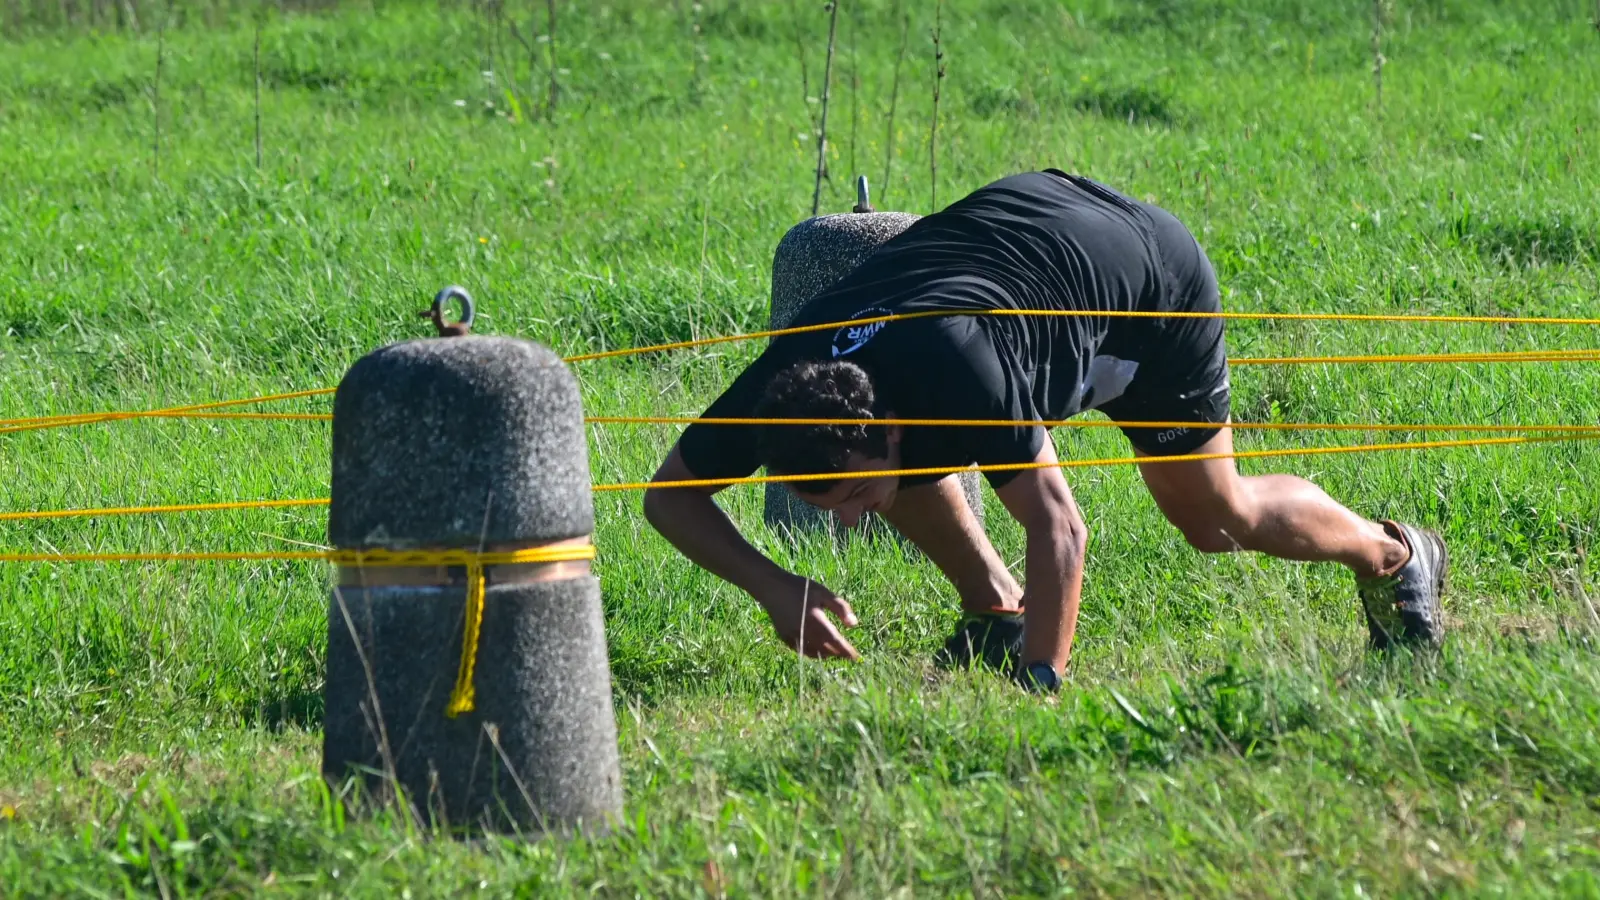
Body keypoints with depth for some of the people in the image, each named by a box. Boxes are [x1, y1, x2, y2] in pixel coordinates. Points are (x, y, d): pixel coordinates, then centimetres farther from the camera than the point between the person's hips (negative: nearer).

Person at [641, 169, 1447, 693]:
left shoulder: (956, 367, -45)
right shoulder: (790, 377, -29)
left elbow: (1058, 526, -40)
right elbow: (670, 494, -18)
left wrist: (1038, 684, -44)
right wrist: (772, 587, -32)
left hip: (1151, 271, -5)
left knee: (1216, 518, 12)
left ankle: (1395, 560, 39)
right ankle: (997, 611, 9)